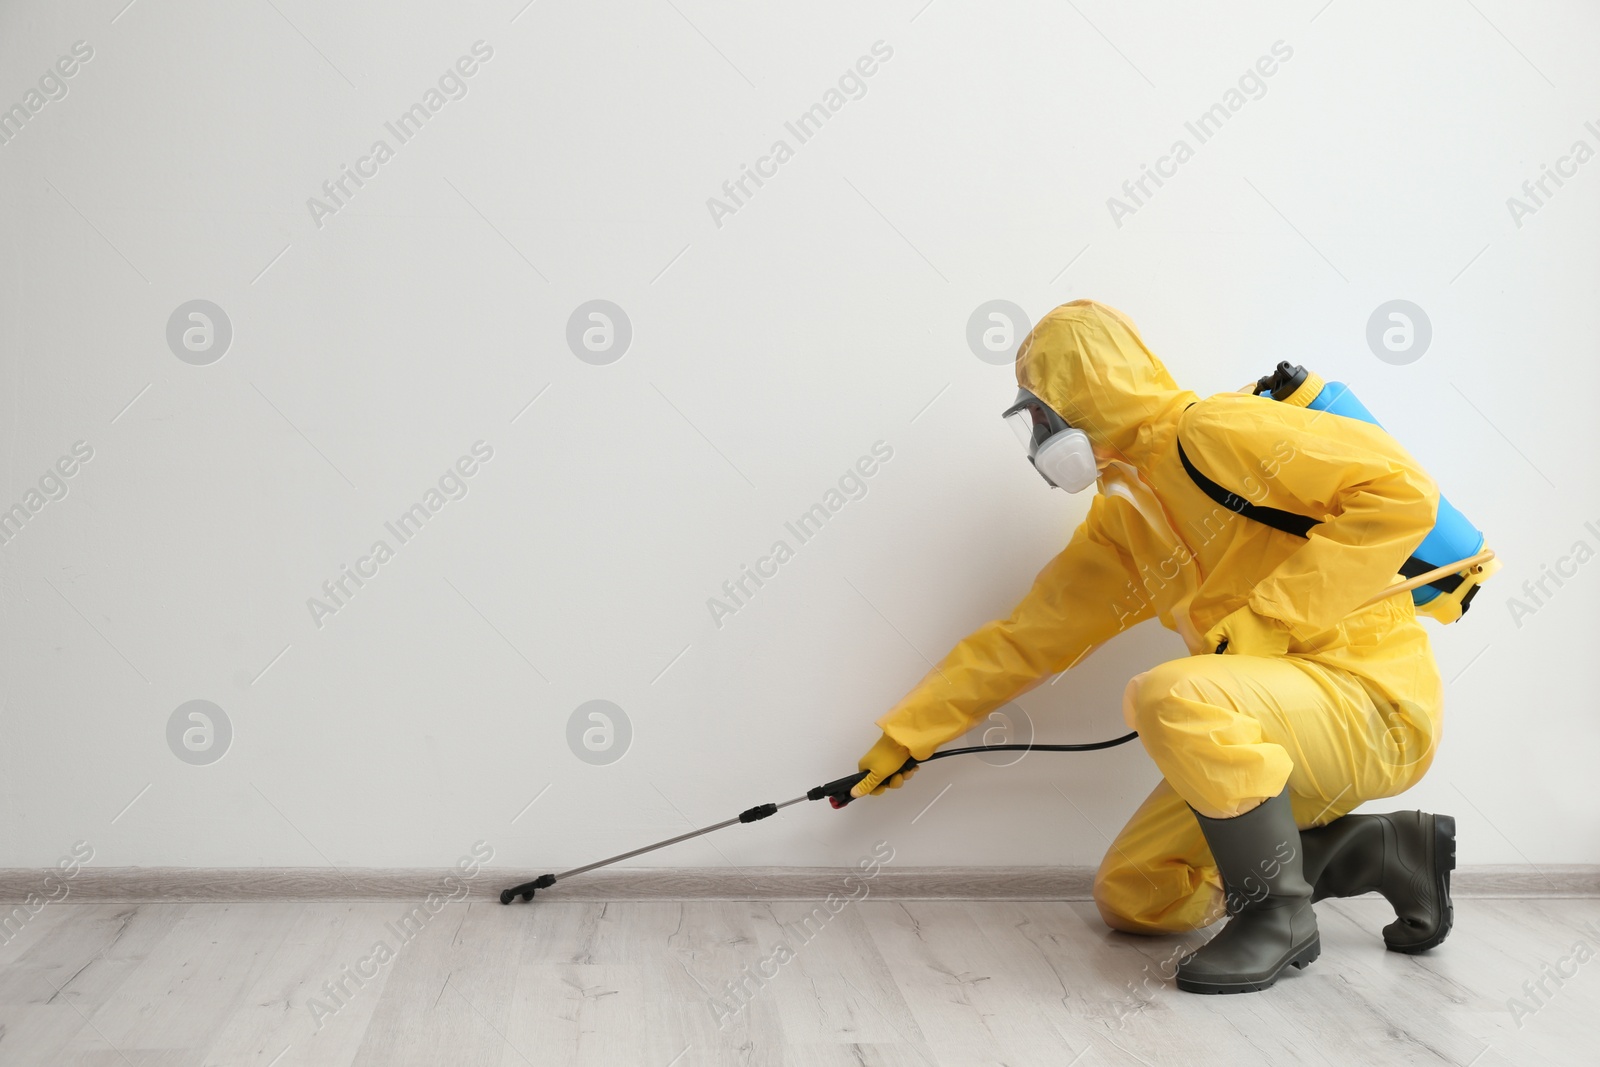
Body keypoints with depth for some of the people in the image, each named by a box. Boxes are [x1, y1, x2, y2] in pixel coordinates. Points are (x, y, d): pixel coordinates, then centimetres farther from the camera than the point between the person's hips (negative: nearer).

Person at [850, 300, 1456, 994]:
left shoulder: (1219, 431, -14)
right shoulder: (1122, 523, 13)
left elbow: (1402, 492, -23)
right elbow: (1026, 638, 17)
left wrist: (1266, 612, -23)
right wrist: (905, 736, 18)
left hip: (1371, 697, -9)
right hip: (1279, 725, 9)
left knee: (1168, 697, -34)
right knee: (1129, 898, 8)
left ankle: (1279, 914, -13)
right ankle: (1385, 851, 12)